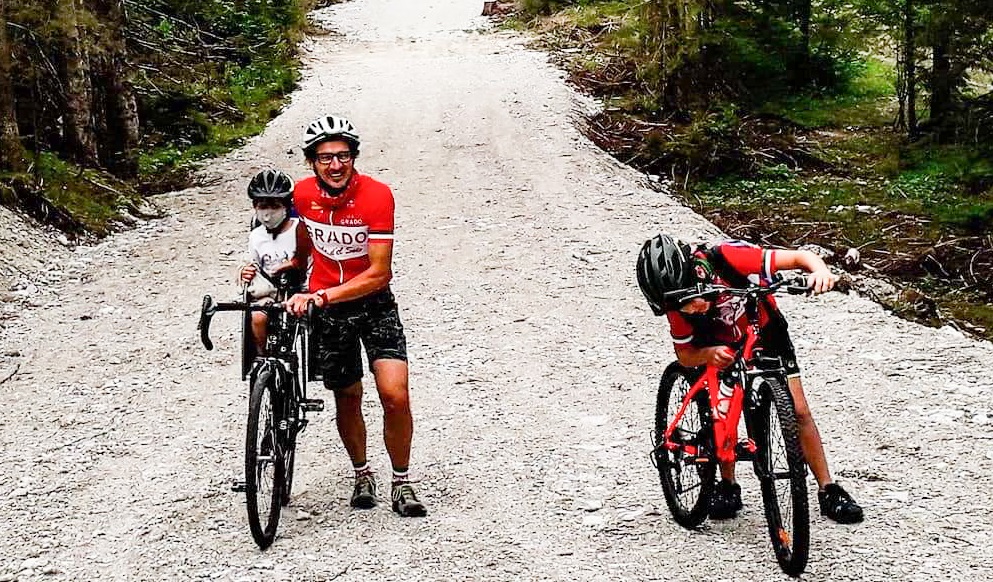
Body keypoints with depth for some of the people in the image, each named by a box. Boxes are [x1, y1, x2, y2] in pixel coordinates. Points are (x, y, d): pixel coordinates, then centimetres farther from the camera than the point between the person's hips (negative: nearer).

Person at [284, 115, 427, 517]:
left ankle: (402, 483, 4)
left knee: (395, 395, -15)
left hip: (373, 302, -3)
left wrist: (320, 296, -31)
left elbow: (378, 273, -25)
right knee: (347, 398, 12)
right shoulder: (303, 193, -9)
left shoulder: (376, 195, -21)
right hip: (325, 308, 3)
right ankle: (362, 474, 36)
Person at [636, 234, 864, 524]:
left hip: (767, 335, -1)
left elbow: (801, 257, -34)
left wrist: (820, 270, -55)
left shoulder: (728, 258, -38)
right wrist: (708, 355, -38)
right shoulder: (677, 302, -27)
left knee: (798, 411, -8)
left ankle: (828, 490, 3)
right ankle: (727, 486, 8)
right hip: (721, 349, 1)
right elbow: (684, 355, -16)